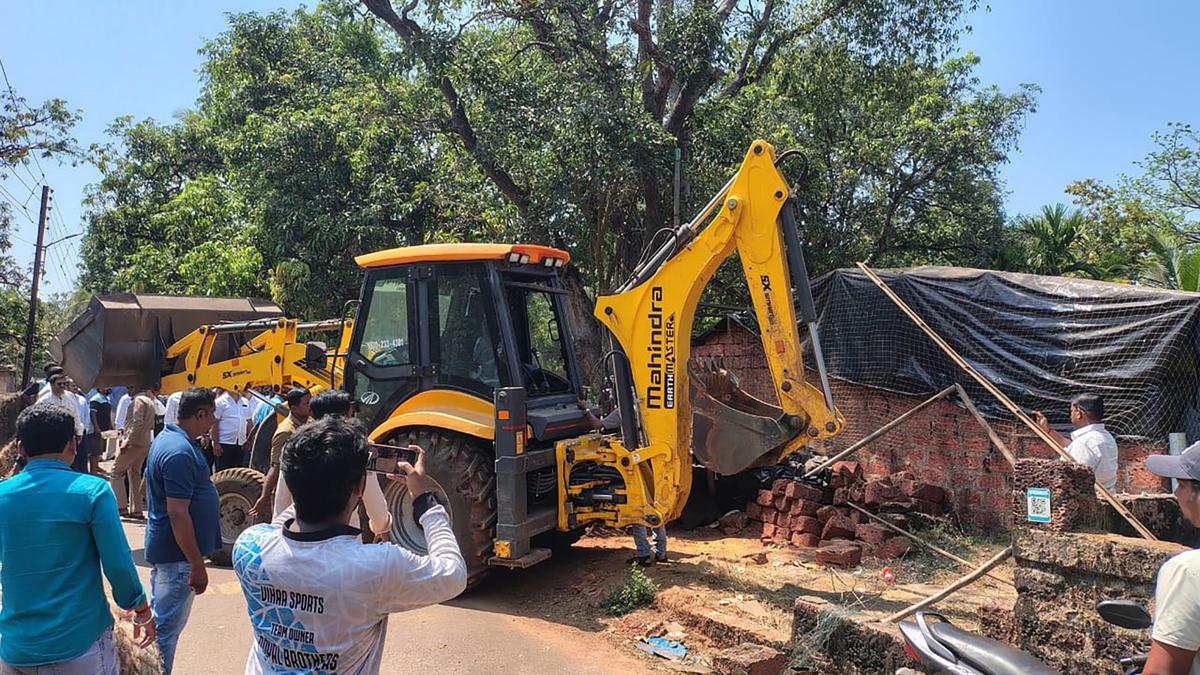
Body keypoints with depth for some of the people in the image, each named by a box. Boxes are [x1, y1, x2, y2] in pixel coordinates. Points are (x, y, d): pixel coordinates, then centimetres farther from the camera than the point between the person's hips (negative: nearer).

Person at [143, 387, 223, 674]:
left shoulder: (168, 437, 7)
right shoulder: (180, 452, -26)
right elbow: (178, 514, -28)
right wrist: (197, 565, -24)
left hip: (162, 546, 10)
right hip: (178, 553, -10)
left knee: (159, 618, 21)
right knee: (167, 627, 2)